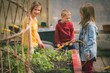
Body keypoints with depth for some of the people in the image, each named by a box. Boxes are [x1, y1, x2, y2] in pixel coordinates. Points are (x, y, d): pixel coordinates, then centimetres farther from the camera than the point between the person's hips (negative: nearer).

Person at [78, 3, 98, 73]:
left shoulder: (91, 25, -19)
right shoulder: (85, 24, 10)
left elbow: (92, 39, -22)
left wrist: (88, 51, -24)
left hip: (88, 54, -9)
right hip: (83, 52, 9)